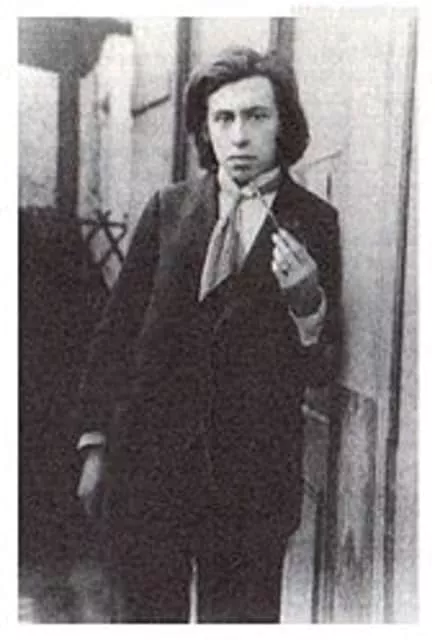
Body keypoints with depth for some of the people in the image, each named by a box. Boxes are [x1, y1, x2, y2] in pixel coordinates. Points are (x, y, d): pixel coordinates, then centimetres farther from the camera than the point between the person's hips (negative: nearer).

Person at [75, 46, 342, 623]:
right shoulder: (168, 209, 5)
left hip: (253, 479, -1)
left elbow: (320, 371, 1)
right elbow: (115, 332, 9)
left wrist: (309, 303, -19)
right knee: (151, 614, 10)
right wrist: (96, 443, 6)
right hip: (149, 462, 2)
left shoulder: (314, 223, 1)